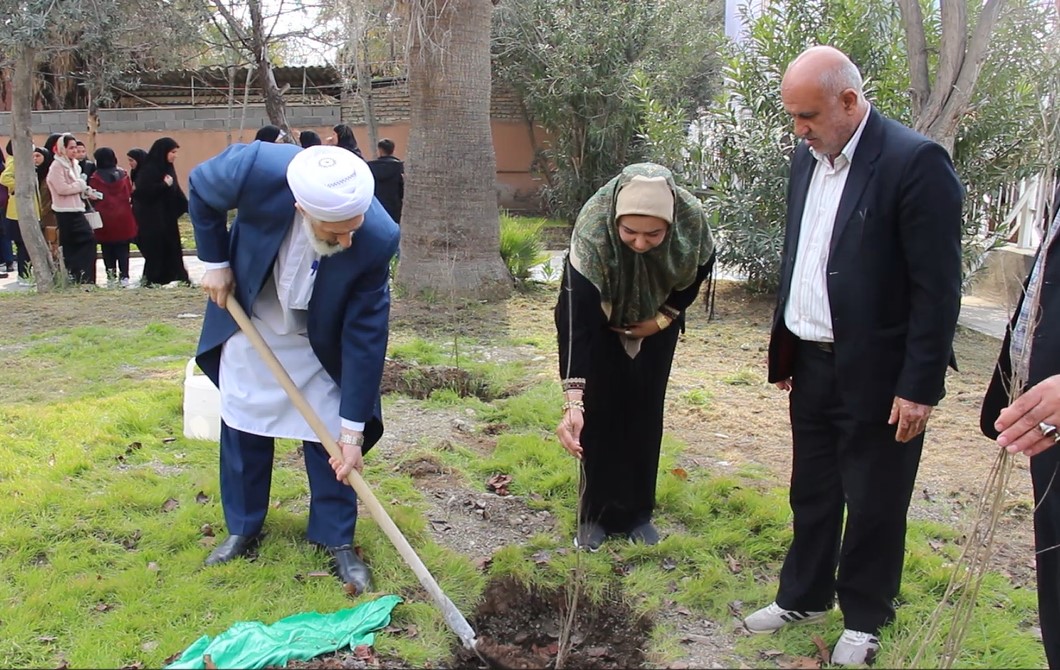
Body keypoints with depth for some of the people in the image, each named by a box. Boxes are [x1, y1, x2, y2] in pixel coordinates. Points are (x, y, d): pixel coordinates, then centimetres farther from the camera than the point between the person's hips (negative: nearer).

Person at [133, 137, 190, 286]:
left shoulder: (167, 168, 10)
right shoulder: (148, 169, -14)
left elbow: (176, 191, 15)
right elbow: (144, 191, -22)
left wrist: (189, 207, 8)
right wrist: (165, 184, -18)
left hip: (167, 216, 8)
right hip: (152, 217, -8)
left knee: (171, 247, 9)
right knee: (156, 249, -3)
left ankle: (174, 278, 16)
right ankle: (152, 280, 6)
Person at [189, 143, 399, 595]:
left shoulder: (377, 240, -35)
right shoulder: (257, 169, -37)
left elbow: (365, 337, -26)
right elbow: (200, 188, -11)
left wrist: (353, 431, -22)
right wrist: (215, 262, -10)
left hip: (321, 342, -1)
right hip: (248, 320, 2)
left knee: (329, 436, -1)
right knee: (243, 428, 12)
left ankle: (338, 542, 17)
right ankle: (242, 530, 30)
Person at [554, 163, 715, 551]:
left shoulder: (692, 218, -34)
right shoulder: (592, 232, -43)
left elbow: (701, 266, -9)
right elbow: (574, 321, -46)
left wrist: (667, 316, -11)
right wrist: (573, 402, -53)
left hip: (654, 321, 2)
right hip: (602, 321, -2)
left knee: (645, 411, 6)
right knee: (600, 410, -4)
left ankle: (637, 512, 20)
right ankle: (596, 514, 11)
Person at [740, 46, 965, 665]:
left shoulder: (915, 162, -17)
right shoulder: (807, 158, 6)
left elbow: (937, 287, -17)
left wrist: (920, 386, -16)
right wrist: (784, 351, 12)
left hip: (877, 375, -6)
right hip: (813, 365, 7)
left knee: (874, 505, 9)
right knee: (812, 494, 19)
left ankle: (864, 620, 28)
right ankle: (804, 596, 37)